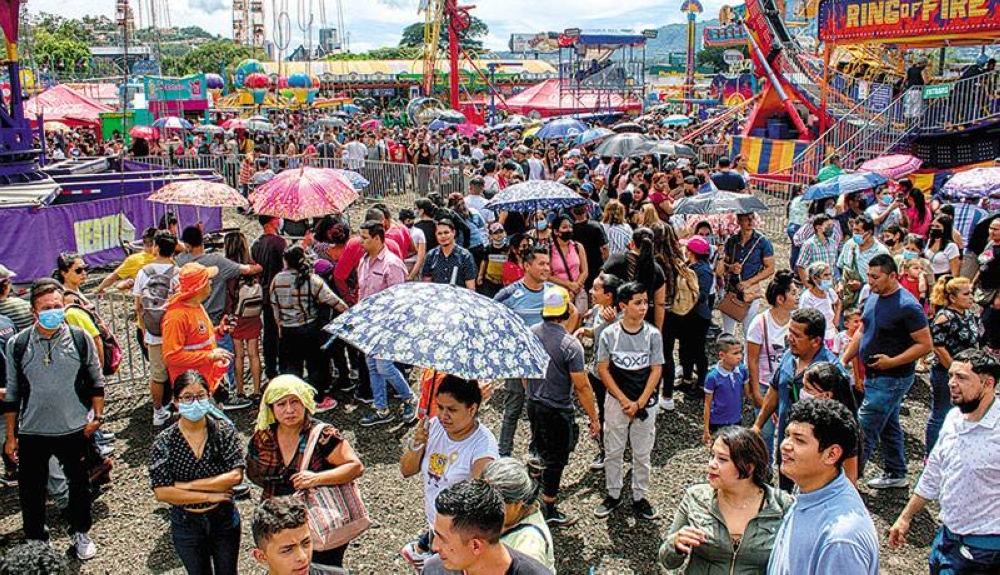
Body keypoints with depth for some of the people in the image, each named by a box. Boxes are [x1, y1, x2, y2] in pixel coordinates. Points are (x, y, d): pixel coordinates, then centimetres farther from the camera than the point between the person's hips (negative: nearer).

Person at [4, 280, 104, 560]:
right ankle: (35, 541, 31)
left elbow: (96, 382, 4)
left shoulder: (81, 339, -8)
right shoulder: (17, 345, -6)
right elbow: (12, 394, 2)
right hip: (32, 432, 0)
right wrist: (10, 436, 5)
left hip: (74, 429, 0)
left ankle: (80, 532, 40)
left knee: (79, 483, 18)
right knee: (30, 489, 10)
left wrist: (97, 416, -1)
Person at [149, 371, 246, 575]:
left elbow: (236, 475, -21)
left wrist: (188, 485, -21)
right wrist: (210, 496, -20)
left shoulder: (225, 429, -13)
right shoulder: (164, 442, -13)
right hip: (187, 526, 0)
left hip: (225, 520, 0)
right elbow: (161, 492, -18)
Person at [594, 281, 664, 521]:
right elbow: (603, 369, -7)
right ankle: (613, 494, 26)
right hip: (616, 401, 0)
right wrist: (624, 401, -12)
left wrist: (639, 403, -11)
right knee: (613, 451, 10)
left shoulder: (653, 335, -7)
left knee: (643, 454, 10)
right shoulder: (609, 334, -8)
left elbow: (656, 371, -5)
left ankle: (639, 497, 25)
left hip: (645, 404, 1)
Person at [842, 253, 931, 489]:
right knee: (889, 427, 20)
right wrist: (844, 360, 8)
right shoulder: (874, 298, 6)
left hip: (892, 379, -9)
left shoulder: (907, 306, -20)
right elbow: (862, 332, 16)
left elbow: (925, 344, -18)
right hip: (874, 375, 9)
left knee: (864, 429, -7)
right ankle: (895, 474, 34)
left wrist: (892, 362, -24)